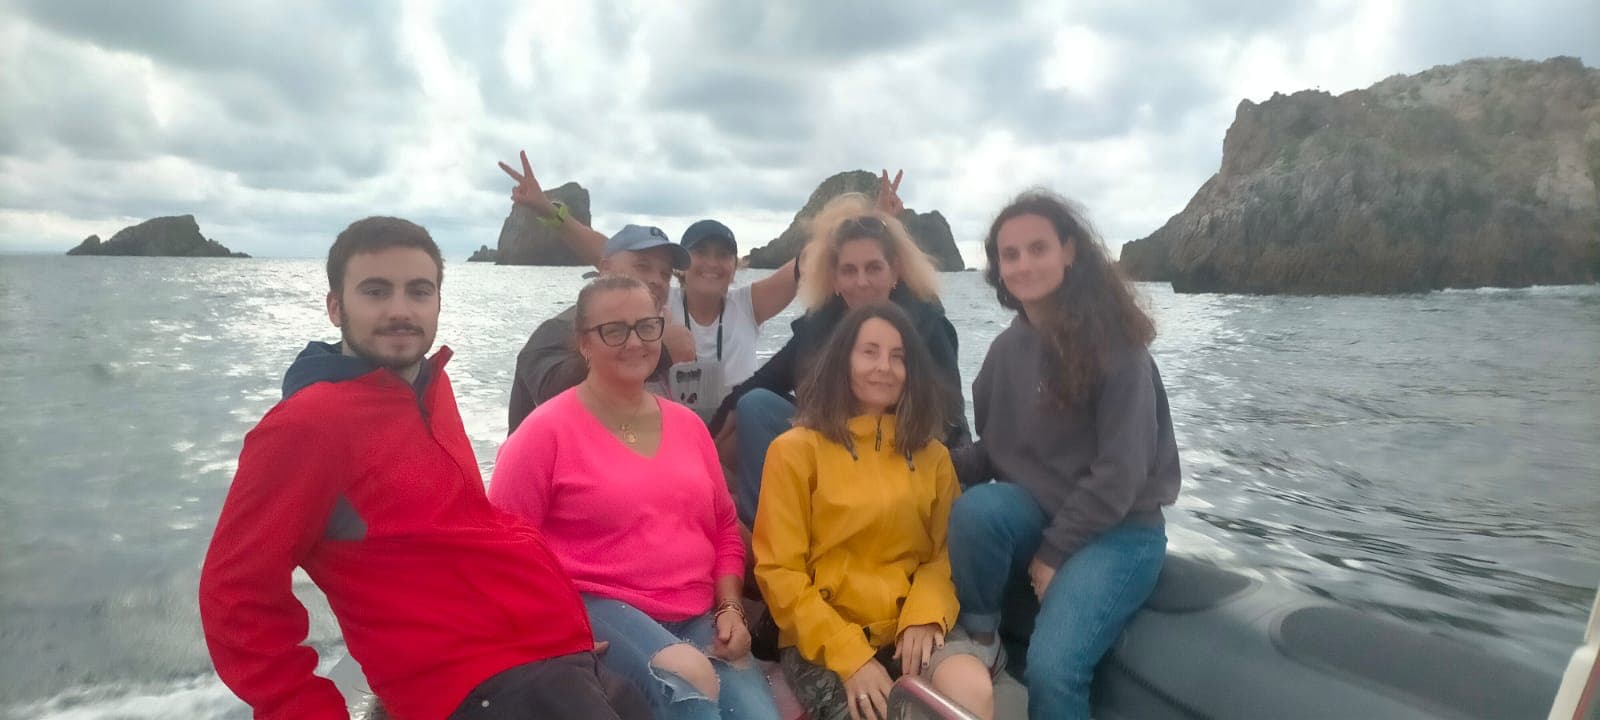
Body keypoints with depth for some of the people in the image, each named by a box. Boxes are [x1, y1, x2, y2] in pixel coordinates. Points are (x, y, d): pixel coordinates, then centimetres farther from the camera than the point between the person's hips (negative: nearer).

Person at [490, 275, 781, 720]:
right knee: (689, 683, -33)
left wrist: (731, 608, 4)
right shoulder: (548, 430, -4)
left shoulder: (687, 424, 13)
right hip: (596, 607, -5)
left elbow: (725, 529, 18)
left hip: (698, 616, 5)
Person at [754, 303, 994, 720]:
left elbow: (945, 552, 8)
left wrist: (925, 614, -14)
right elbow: (780, 572, -5)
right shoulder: (795, 450, -1)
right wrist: (849, 655, -15)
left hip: (910, 629, 3)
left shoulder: (932, 456, 13)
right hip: (823, 641, -3)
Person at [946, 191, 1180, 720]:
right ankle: (979, 641, -8)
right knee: (975, 507, -30)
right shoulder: (1008, 348, 3)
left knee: (1052, 669, -25)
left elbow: (1121, 472, -17)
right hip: (1036, 512, 5)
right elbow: (994, 450, 7)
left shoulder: (1115, 343, -14)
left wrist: (1052, 553, -15)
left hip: (1117, 528, -4)